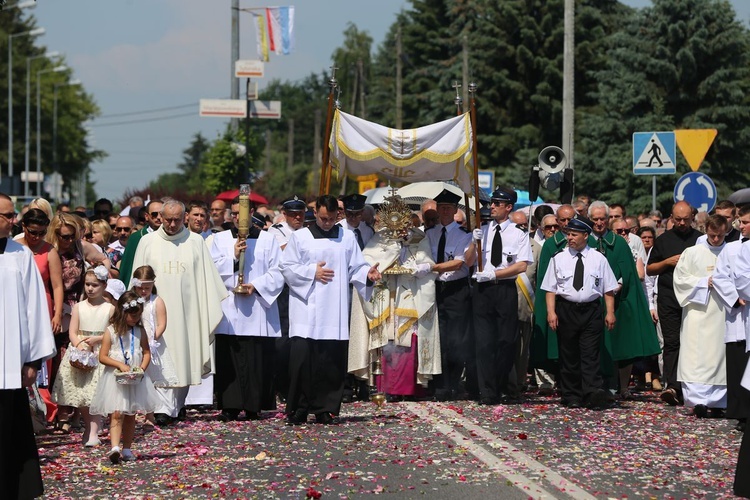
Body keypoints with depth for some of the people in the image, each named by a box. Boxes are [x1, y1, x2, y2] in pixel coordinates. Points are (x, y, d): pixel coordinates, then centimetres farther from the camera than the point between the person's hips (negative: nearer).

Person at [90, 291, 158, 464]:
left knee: (130, 415, 10)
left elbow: (146, 352, 9)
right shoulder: (111, 331, -6)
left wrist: (142, 368, -8)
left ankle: (127, 449, 17)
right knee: (116, 414, -14)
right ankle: (114, 448, -26)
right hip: (115, 378, -4)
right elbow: (102, 357, -7)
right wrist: (120, 365, -19)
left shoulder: (140, 331, 5)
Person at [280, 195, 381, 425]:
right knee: (302, 357, -9)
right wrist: (312, 272, -8)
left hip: (335, 311, 2)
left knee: (331, 360, -1)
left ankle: (324, 409, 6)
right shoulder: (300, 237, 7)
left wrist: (367, 274, -11)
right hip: (306, 309, -2)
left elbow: (355, 269, 9)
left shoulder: (347, 238, 12)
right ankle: (299, 409, -3)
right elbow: (287, 268, 4)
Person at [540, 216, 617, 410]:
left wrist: (610, 313, -1)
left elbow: (608, 289, 6)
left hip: (591, 310, -1)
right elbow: (550, 288, 3)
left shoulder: (598, 259, 4)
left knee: (590, 355, -8)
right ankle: (571, 397, 11)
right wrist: (551, 312, -7)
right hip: (566, 310, 1)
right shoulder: (559, 258, 5)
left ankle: (593, 394, -17)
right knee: (568, 356, 5)